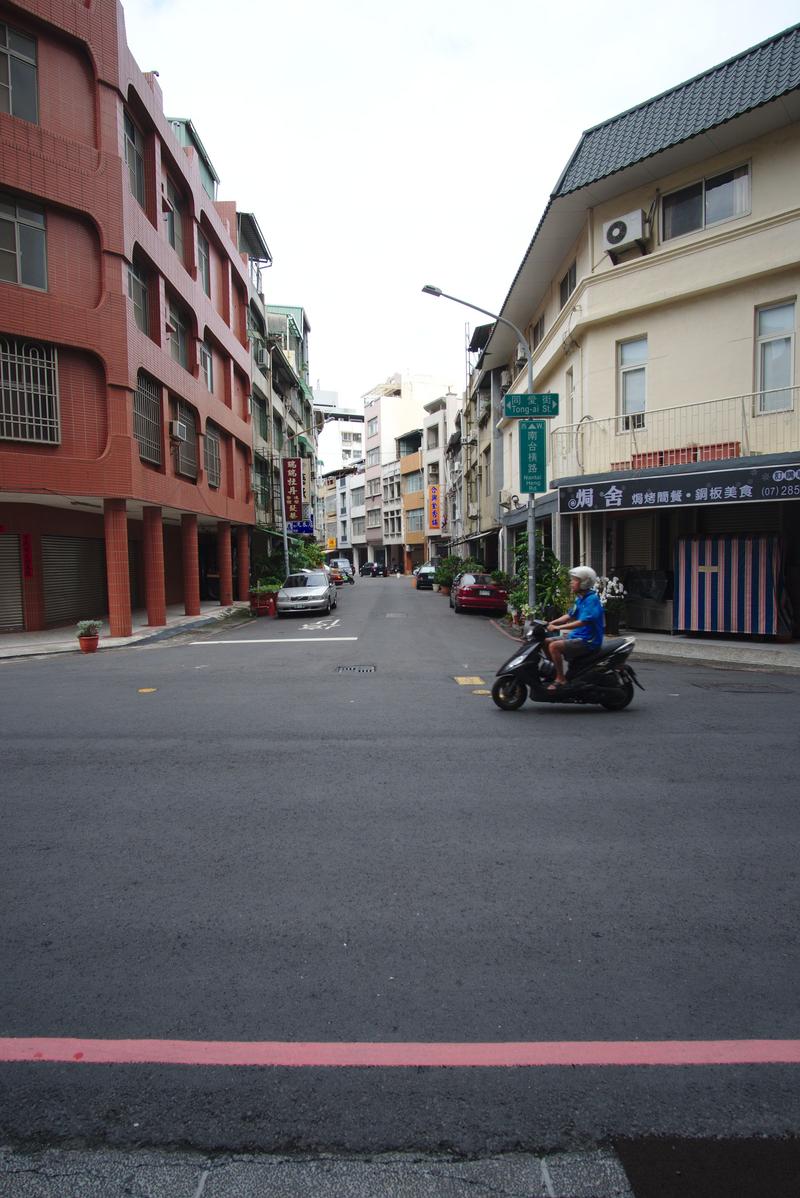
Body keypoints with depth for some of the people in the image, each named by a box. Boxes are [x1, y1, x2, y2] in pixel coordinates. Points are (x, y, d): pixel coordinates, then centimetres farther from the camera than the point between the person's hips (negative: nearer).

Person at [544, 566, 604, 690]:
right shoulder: (580, 598, 12)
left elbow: (582, 622, -27)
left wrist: (558, 627, -27)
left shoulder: (592, 599, -18)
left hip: (588, 640, -10)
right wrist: (551, 623, 4)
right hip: (577, 636, 10)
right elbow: (570, 615, 17)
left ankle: (560, 679, -15)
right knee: (546, 642, 7)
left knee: (554, 646, -25)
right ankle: (554, 670, 17)